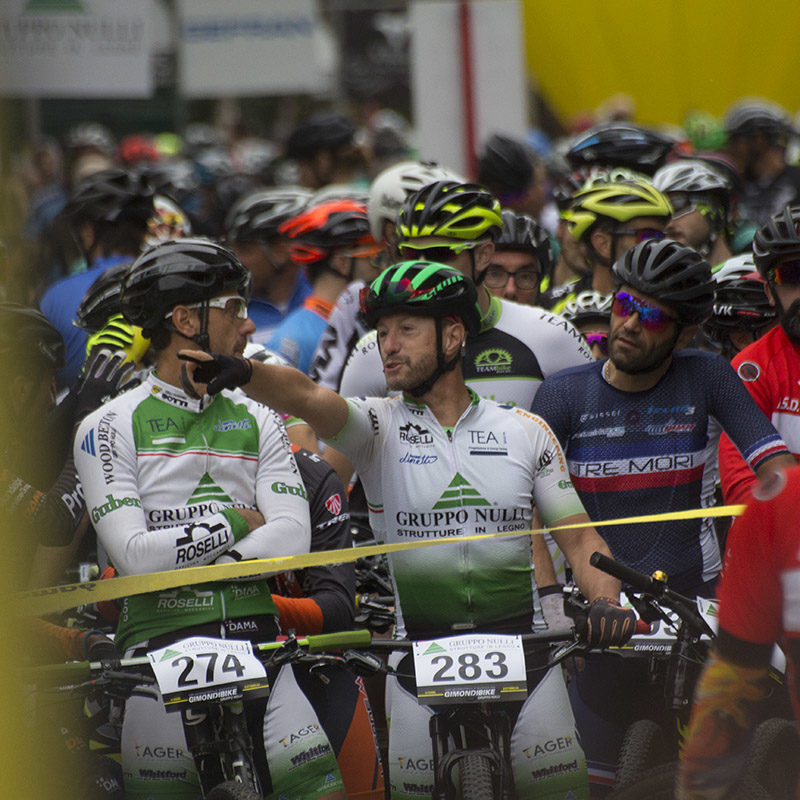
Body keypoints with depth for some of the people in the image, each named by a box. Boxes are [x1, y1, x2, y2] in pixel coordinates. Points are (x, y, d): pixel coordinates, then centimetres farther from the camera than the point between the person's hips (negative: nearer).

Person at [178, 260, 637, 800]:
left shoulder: (526, 431, 8)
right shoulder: (379, 424, 3)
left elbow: (578, 537, 9)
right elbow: (309, 397, -17)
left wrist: (607, 601, -10)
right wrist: (244, 372, -37)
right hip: (418, 649, 0)